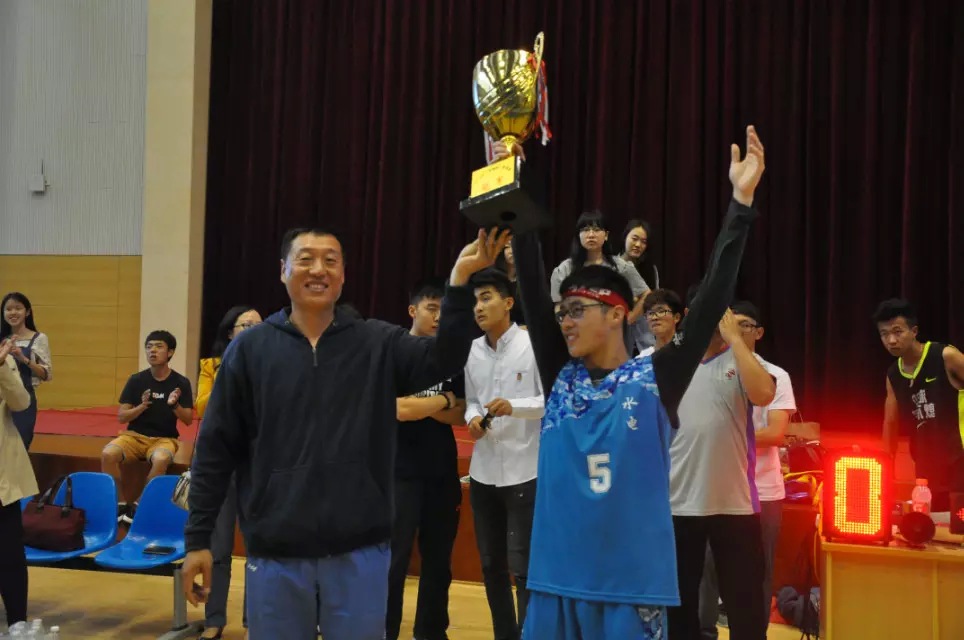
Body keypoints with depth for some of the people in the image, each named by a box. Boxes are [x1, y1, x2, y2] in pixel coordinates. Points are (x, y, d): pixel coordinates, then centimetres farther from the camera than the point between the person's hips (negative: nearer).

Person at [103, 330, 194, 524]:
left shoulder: (181, 383, -3)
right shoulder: (136, 380, 1)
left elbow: (188, 420, -3)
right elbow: (121, 417, 1)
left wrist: (175, 405, -22)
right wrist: (142, 406, -18)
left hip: (164, 439, -2)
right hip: (135, 435, 2)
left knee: (161, 460, -37)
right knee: (107, 454, -28)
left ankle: (138, 505, -15)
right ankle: (120, 503, -9)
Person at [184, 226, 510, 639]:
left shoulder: (379, 343, 2)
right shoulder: (250, 349, 1)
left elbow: (442, 359, -15)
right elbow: (215, 450, 2)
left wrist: (460, 280, -27)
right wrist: (197, 538, 0)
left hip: (360, 552, 0)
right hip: (275, 553, 0)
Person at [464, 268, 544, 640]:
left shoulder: (533, 345, -7)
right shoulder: (471, 351, 6)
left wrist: (514, 407, -23)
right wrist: (473, 418, -6)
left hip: (524, 471, -5)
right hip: (483, 472, 5)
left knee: (523, 566, -1)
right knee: (491, 565, 15)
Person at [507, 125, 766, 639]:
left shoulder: (655, 381, -3)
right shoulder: (560, 376, 5)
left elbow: (713, 301, -9)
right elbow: (531, 287, 1)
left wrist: (741, 202, -13)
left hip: (631, 585, -3)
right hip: (555, 580, 3)